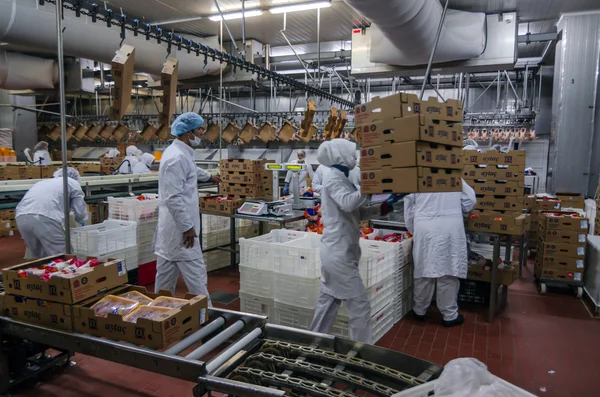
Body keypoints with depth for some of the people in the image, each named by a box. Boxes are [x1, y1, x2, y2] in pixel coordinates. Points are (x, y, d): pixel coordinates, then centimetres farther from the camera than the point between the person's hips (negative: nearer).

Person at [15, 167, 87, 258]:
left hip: (21, 217, 6)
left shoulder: (43, 182, 36)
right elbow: (81, 212, 15)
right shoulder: (73, 182, 21)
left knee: (41, 257, 19)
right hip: (46, 218, -6)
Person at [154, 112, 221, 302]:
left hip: (171, 227, 10)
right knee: (195, 274, -4)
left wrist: (208, 176, 53)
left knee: (166, 275, 17)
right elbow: (173, 198, -25)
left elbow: (191, 170, 36)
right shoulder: (177, 157, -19)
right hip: (180, 228, -10)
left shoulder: (178, 152, 13)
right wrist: (187, 227, -21)